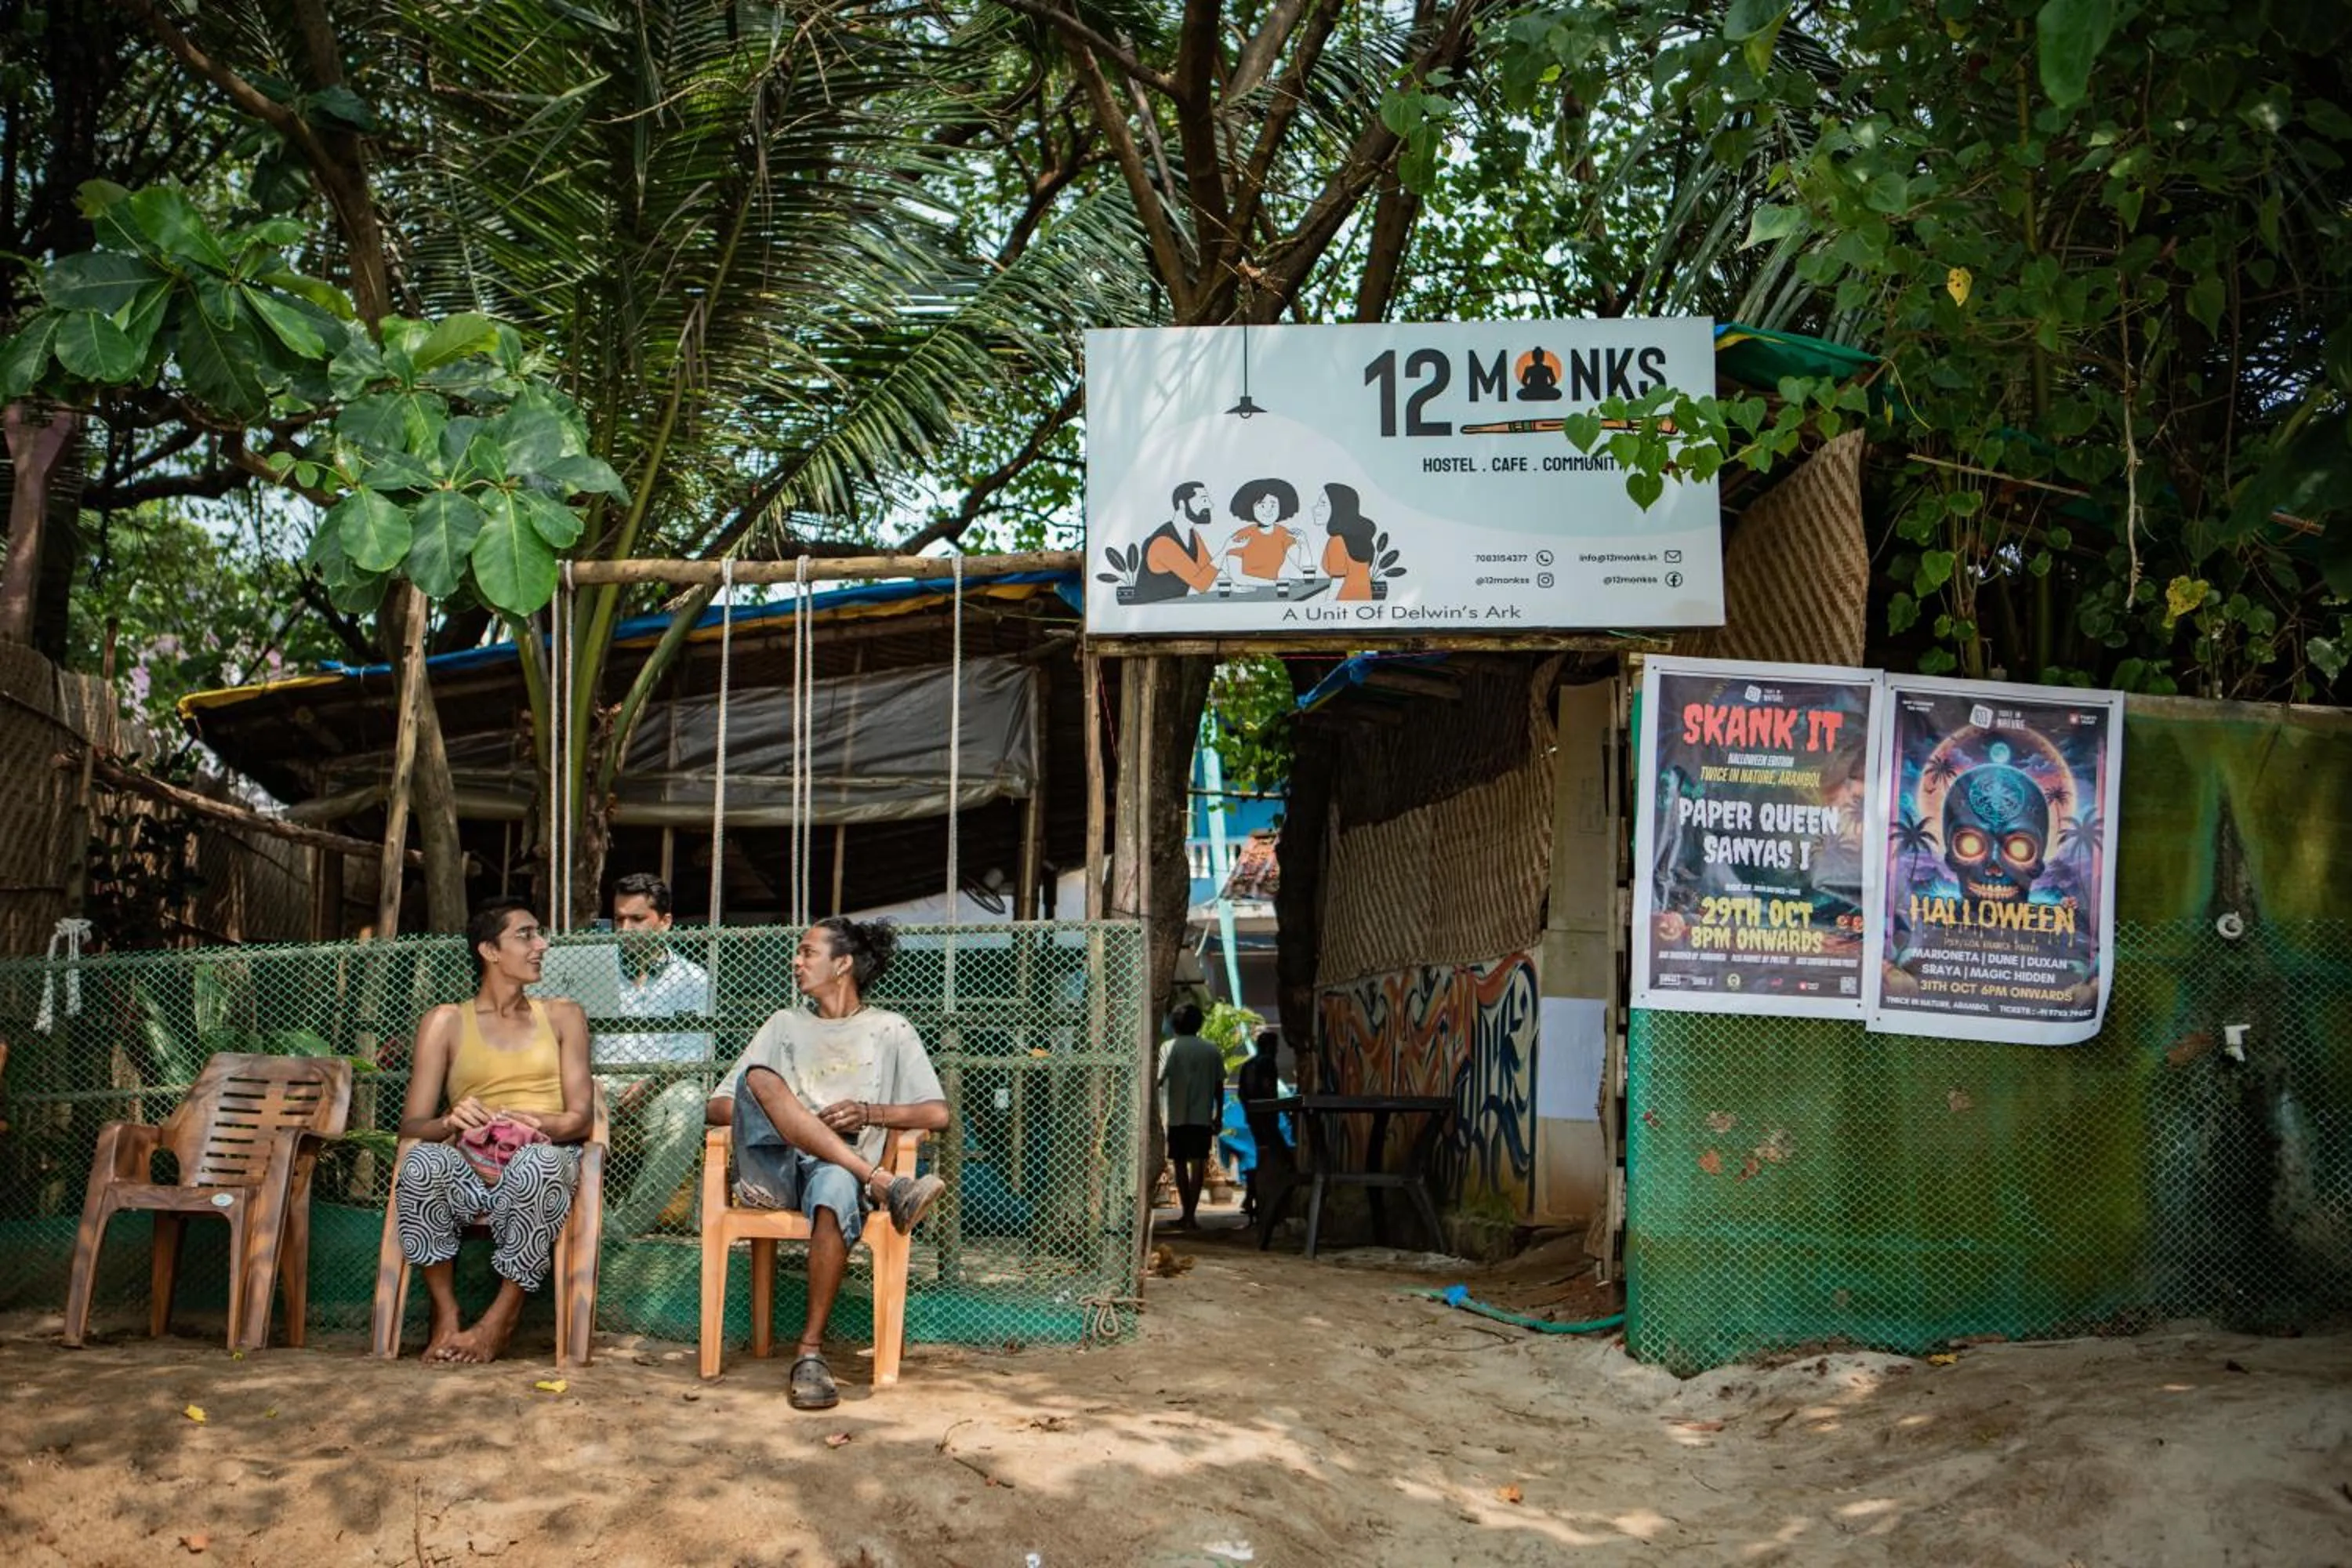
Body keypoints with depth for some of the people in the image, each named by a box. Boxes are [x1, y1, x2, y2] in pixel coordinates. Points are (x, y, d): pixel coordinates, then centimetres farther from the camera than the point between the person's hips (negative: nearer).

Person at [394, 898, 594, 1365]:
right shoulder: (446, 1021, 15)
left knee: (540, 1161, -37)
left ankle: (501, 1319, -22)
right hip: (469, 1172, 0)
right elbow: (411, 1124, 5)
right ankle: (445, 1314, -20)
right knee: (422, 1161, -34)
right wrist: (450, 1122, -19)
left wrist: (537, 1127, -15)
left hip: (545, 1159, 0)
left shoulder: (563, 1016, 19)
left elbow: (581, 1117, 8)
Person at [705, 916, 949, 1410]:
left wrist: (870, 1113, -8)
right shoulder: (784, 1024, 27)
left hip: (839, 1169, -2)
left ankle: (811, 1350, -33)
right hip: (771, 1173, 3)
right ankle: (884, 1185, -36)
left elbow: (937, 1114, 8)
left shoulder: (889, 1030, 19)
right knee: (758, 1077, -27)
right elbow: (716, 1107, 18)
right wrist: (765, 1112, -4)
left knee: (835, 1188, -41)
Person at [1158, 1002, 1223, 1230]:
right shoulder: (1212, 1051, 5)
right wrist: (1218, 1116, 14)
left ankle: (1186, 1213, 9)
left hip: (1178, 1116, -2)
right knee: (1198, 1164, 3)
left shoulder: (1171, 1047, -5)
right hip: (1203, 1116, 2)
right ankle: (1190, 1214, -2)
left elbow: (1159, 1079, -14)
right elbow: (1219, 1086, 6)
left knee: (1180, 1164, 9)